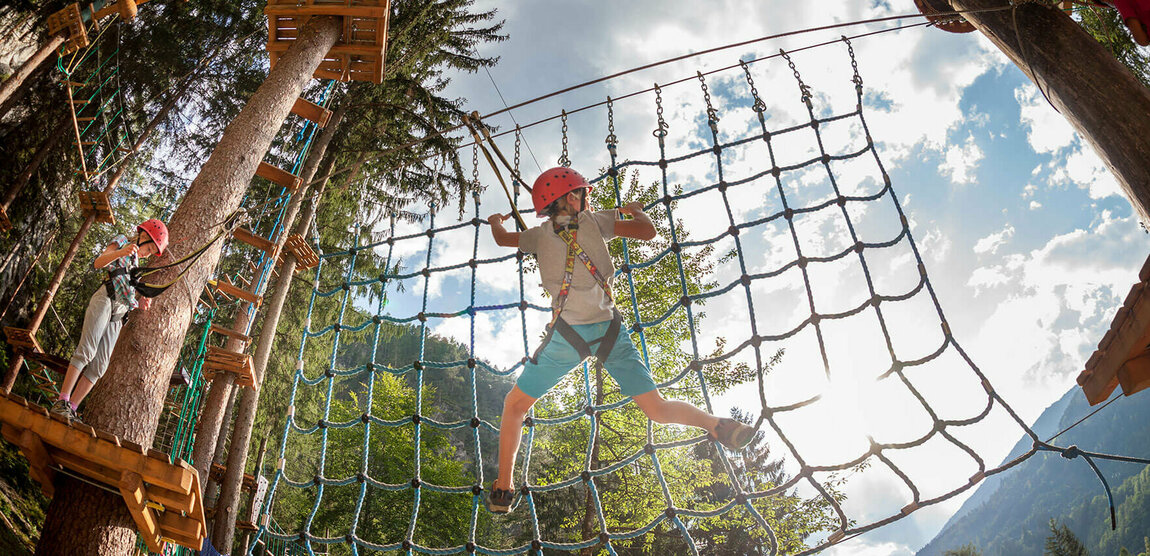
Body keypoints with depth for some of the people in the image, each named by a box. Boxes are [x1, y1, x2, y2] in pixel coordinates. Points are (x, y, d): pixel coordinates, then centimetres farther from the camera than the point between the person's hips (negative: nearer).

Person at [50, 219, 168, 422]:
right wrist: (120, 252, -25)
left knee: (99, 366, -4)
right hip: (104, 300, -7)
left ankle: (71, 409, -6)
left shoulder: (135, 263, 32)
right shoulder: (120, 243, 12)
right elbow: (99, 263, -7)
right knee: (86, 351, -20)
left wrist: (140, 303, 10)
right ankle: (62, 401, -22)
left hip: (117, 316, 7)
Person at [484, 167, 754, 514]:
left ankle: (503, 489, 15)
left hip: (567, 334, 0)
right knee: (658, 410, 5)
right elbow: (647, 232, 7)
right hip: (609, 329, 1)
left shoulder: (541, 234, 12)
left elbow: (502, 239, 30)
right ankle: (718, 426, -18)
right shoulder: (593, 221, 9)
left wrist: (496, 221, 53)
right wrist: (637, 211, 29)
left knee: (515, 405, 17)